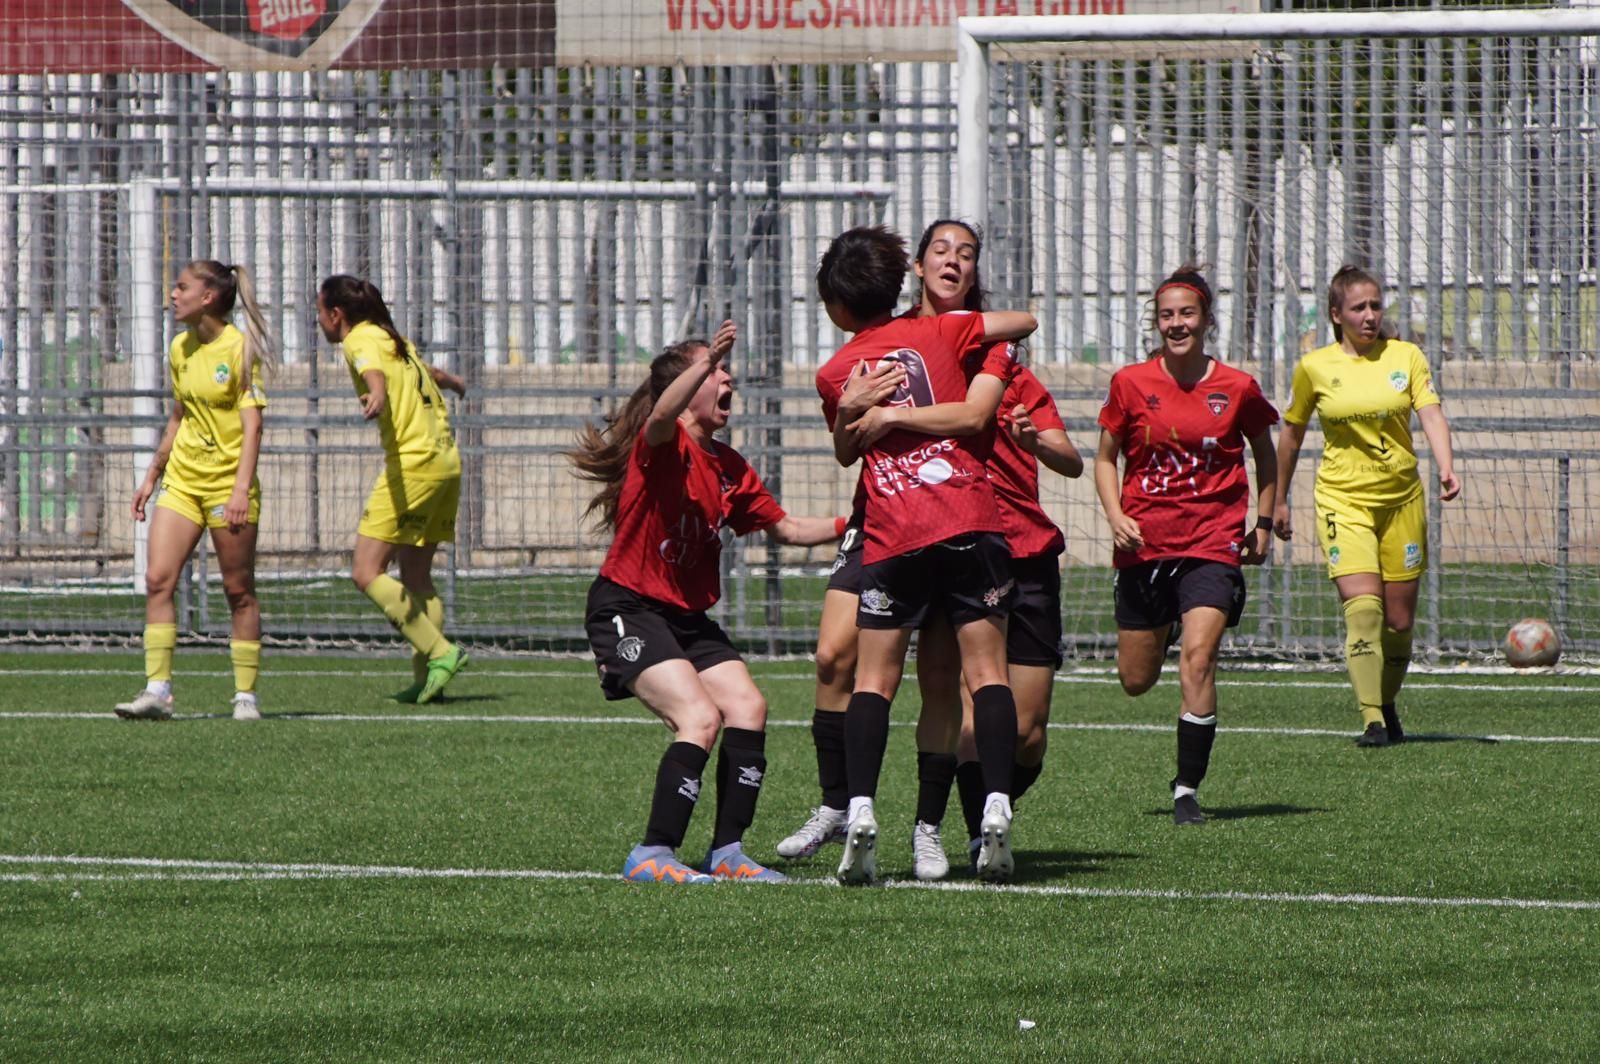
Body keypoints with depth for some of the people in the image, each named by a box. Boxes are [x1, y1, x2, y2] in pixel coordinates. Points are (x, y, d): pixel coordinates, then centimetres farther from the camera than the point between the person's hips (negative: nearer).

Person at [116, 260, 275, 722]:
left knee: (238, 589, 1)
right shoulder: (181, 349, 11)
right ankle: (157, 690, -9)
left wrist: (242, 488, -22)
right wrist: (151, 477, 22)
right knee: (157, 579, -8)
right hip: (181, 480, 6)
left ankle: (246, 695, 9)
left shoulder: (240, 349, -9)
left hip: (228, 482, -6)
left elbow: (251, 423, -13)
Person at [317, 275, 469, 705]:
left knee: (367, 573, -10)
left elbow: (374, 372, -29)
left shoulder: (362, 340, -4)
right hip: (446, 460, 9)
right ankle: (426, 677, 5)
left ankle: (439, 653, -16)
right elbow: (432, 374, 41)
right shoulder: (394, 340, 20)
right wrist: (455, 382, 65)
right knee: (416, 576, 12)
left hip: (412, 461, -9)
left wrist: (377, 396, -52)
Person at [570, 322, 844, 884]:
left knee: (747, 708, -7)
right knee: (700, 717, -21)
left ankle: (727, 851, 1)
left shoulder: (729, 467, 13)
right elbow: (662, 417, -37)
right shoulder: (663, 446, -12)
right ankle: (652, 857, -17)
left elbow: (787, 527, 20)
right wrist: (706, 361, -52)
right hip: (627, 609, -8)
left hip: (687, 616, 8)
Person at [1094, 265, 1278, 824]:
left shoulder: (1237, 389, -1)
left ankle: (1187, 790, -12)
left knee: (1198, 657, -20)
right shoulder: (1131, 384, -1)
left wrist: (1263, 522, 9)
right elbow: (1105, 457, 9)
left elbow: (1264, 454, 16)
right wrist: (1115, 516, -6)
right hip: (1143, 543, 2)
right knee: (1136, 681, 9)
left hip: (1213, 542, -2)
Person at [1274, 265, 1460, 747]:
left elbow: (1431, 416, -7)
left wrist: (1446, 468, -25)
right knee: (1363, 607, -19)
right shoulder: (1314, 368, 1)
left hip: (1402, 497, 2)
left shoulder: (1405, 356, 3)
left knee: (1400, 621, 5)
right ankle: (1371, 720, -20)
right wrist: (1279, 500, 17)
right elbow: (1292, 433, 13)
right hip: (1343, 499, -2)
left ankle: (1387, 705, 28)